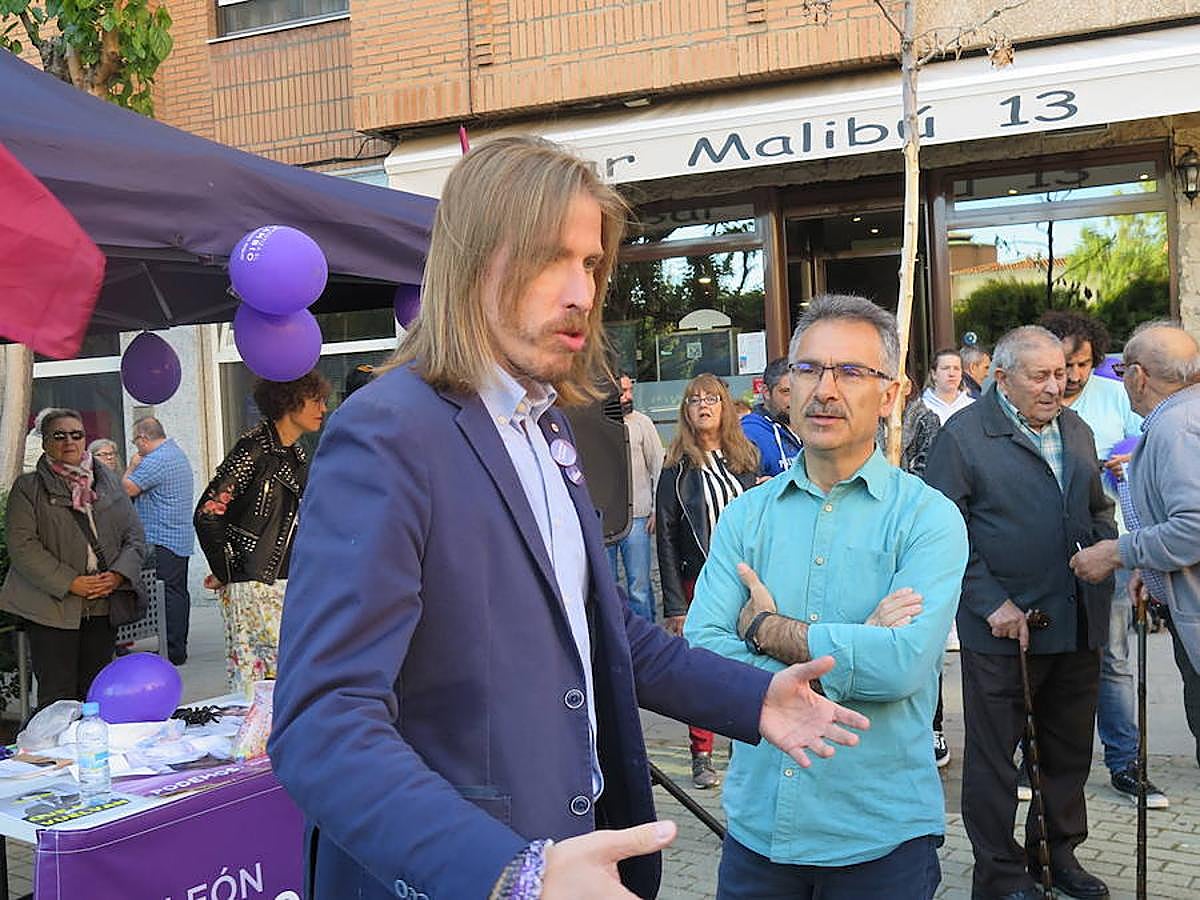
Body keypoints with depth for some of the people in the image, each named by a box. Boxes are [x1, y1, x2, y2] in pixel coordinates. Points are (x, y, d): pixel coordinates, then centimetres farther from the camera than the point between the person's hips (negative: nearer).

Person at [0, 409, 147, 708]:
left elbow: (134, 537, 12)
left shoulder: (109, 482, 14)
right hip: (53, 608, -3)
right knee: (58, 697, -5)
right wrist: (69, 582, -14)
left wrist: (118, 575, -7)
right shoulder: (28, 488, 3)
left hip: (105, 606, 4)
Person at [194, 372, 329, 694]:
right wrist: (223, 573, -10)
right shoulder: (254, 448, -13)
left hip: (284, 583, 8)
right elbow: (207, 514, -17)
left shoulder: (297, 455, 13)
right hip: (251, 586, -8)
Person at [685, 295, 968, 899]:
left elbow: (903, 662, -22)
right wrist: (849, 651, -16)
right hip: (757, 824, 3)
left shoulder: (928, 517, -7)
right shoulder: (746, 516, 2)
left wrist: (765, 628, -13)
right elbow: (699, 655, -10)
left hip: (882, 835, -2)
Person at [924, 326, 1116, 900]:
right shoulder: (963, 435, -10)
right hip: (1002, 629, -6)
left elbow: (1098, 510, 22)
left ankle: (1057, 853, 36)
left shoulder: (1075, 429, 12)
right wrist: (993, 603, -17)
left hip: (1077, 625, 6)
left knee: (1069, 751, 18)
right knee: (993, 757, 5)